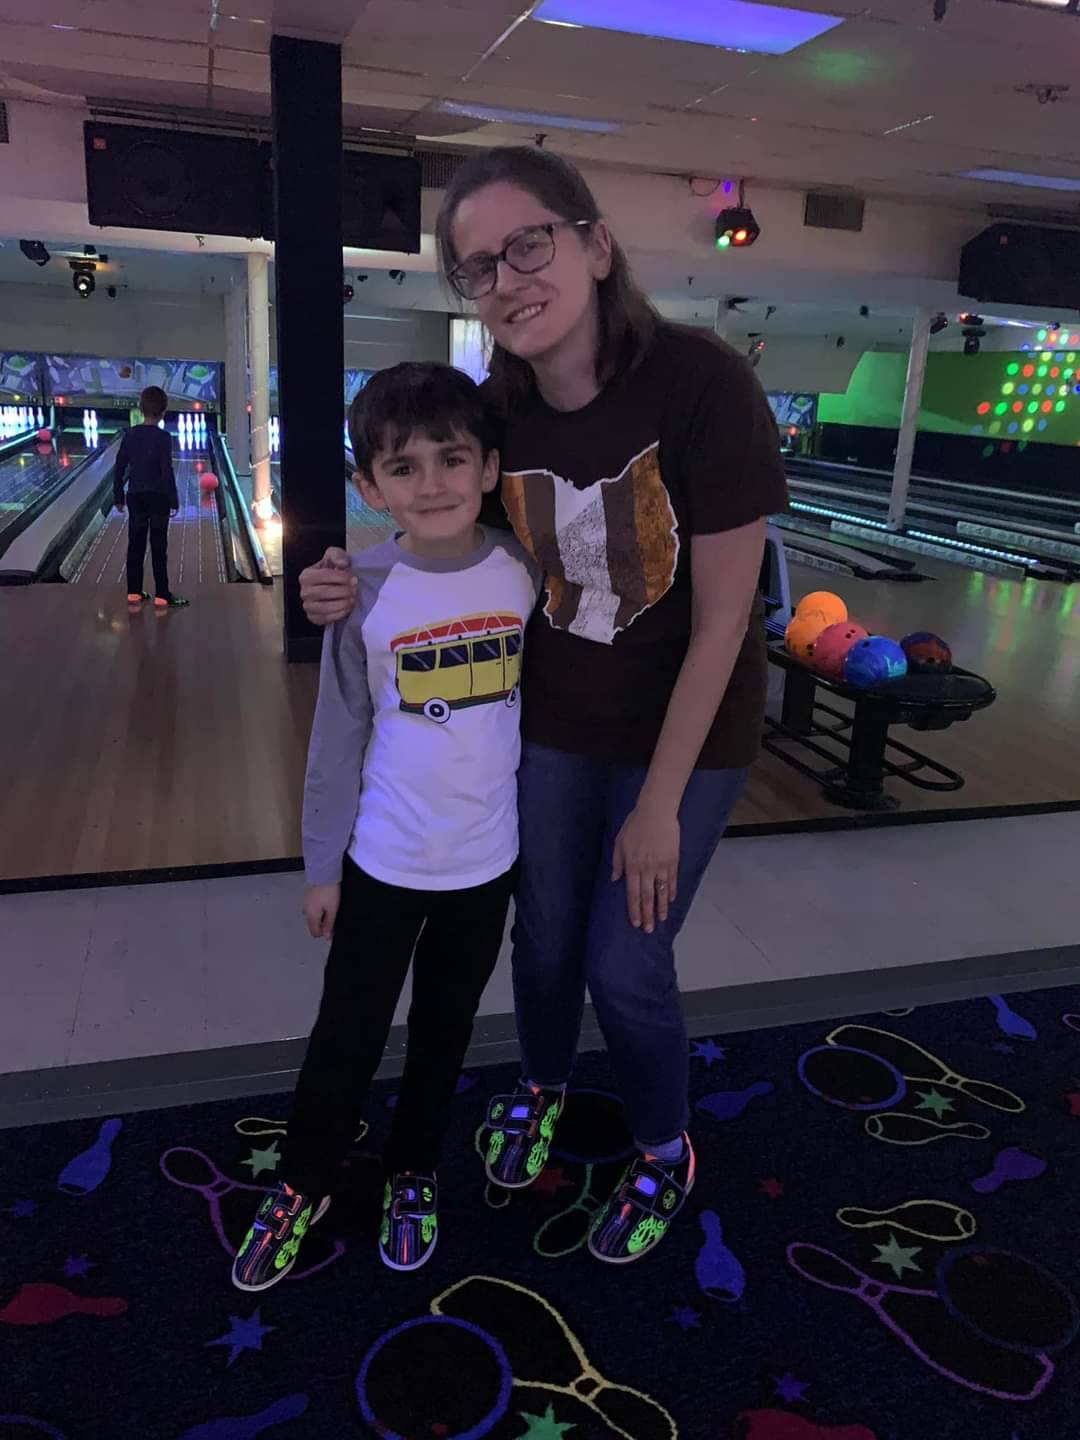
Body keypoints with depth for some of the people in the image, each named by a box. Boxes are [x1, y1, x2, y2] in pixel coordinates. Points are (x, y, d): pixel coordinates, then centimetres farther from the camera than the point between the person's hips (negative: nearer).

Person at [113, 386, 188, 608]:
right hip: (158, 498, -4)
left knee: (135, 546, 11)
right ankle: (162, 595, 3)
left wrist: (119, 496, 13)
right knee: (159, 548, 0)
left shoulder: (130, 435, 1)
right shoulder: (163, 437, -12)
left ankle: (134, 592, 15)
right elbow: (167, 472, -15)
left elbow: (120, 468, 4)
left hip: (135, 497, 4)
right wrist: (174, 500, -7)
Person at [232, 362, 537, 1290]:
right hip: (383, 862, -1)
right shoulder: (366, 593, -14)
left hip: (488, 860, 2)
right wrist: (322, 865, -1)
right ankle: (303, 1186, 40)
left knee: (444, 1032, 20)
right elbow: (339, 738, -6)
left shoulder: (527, 572, -9)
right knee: (347, 1038, 13)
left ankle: (414, 1175, 45)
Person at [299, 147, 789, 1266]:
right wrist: (357, 595, -20)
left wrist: (660, 805, -16)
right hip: (550, 723, 4)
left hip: (684, 731, -3)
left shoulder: (701, 383, -24)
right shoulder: (495, 415, -11)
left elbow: (722, 619, -21)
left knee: (625, 962, 5)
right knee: (544, 934, 16)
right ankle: (541, 1088, 50)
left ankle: (665, 1156, 37)